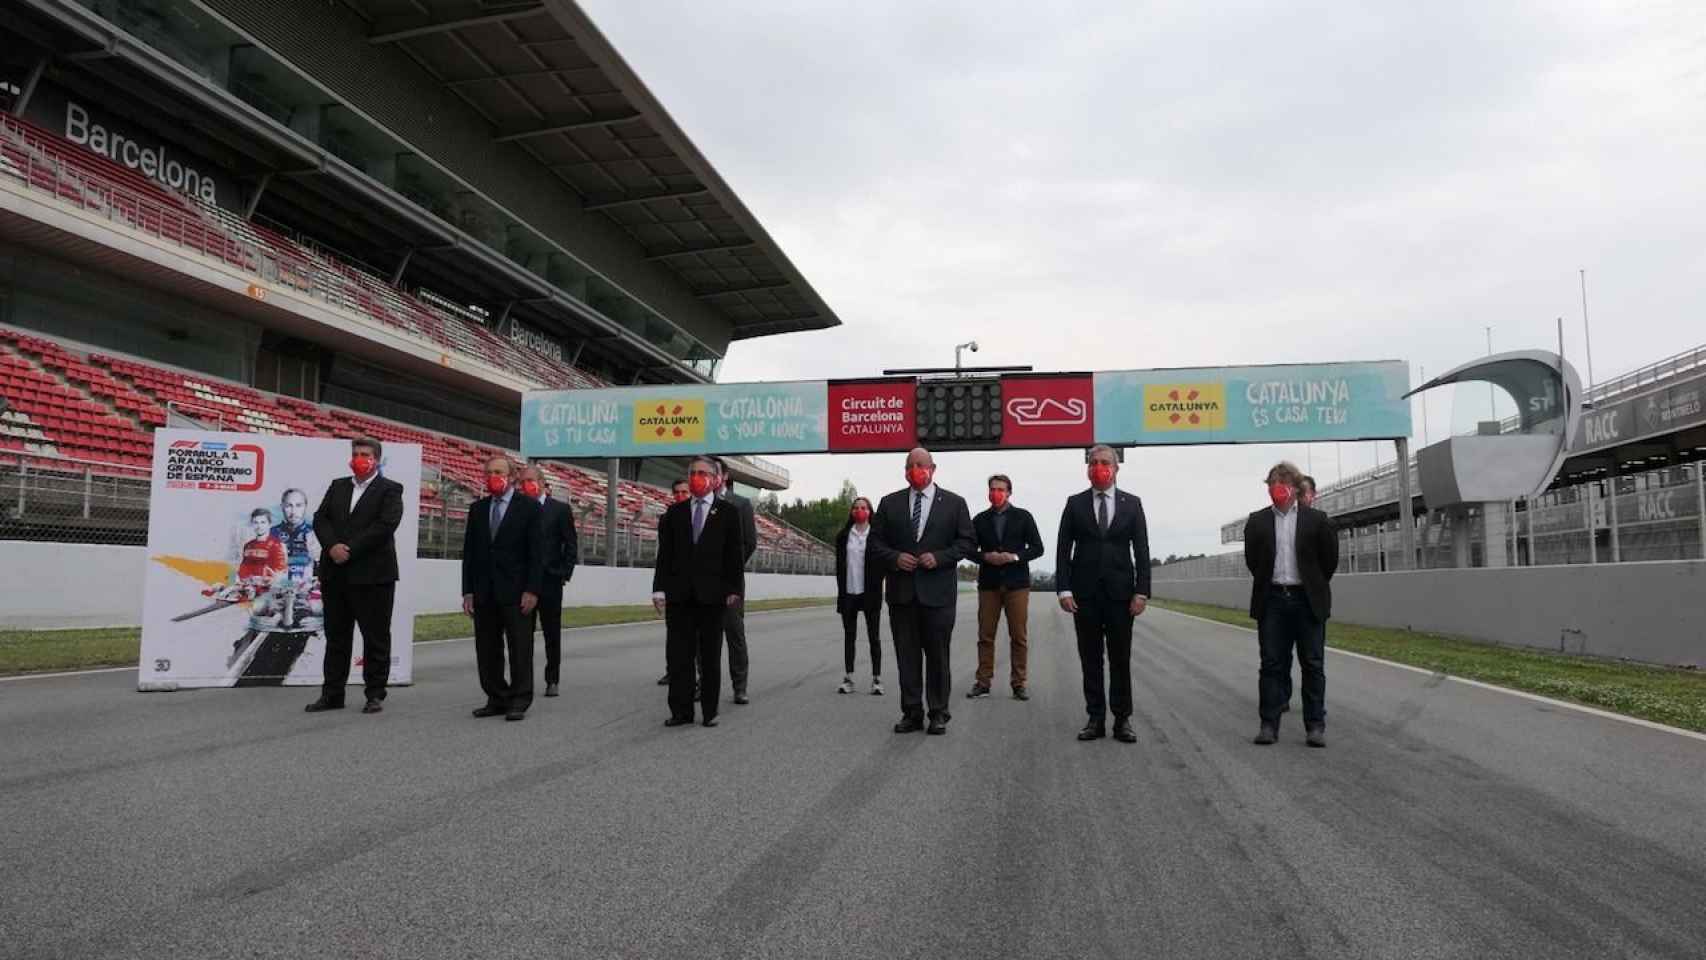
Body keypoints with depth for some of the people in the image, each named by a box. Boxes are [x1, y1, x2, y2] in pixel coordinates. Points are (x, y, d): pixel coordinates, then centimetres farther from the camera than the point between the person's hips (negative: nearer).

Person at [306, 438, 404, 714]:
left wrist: (350, 550, -16)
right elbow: (320, 518, 7)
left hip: (372, 575, -5)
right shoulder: (337, 486, 16)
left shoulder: (389, 489, -2)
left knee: (375, 637, 1)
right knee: (336, 636, 11)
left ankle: (375, 694, 10)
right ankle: (332, 694, 20)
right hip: (335, 574, 5)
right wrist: (332, 546, -11)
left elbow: (385, 525, -13)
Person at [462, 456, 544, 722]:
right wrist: (467, 591, 5)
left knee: (520, 649, -1)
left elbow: (537, 552, -5)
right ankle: (497, 699, 17)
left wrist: (532, 590, -11)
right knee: (487, 650, 7)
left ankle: (519, 702, 6)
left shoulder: (529, 507, -1)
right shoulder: (477, 508, 12)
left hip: (516, 591, -4)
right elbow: (469, 552, 12)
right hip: (484, 593, 5)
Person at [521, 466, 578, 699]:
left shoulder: (560, 509, 1)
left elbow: (571, 545, 1)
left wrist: (564, 574, -7)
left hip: (550, 581, -2)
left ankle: (552, 681, 16)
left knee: (552, 634, 6)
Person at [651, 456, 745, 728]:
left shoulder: (728, 513, 3)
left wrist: (734, 590, -6)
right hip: (679, 594, 2)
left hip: (712, 594, -2)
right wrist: (659, 589, -2)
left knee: (710, 656, 5)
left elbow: (734, 555, 1)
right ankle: (681, 710, 11)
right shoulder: (674, 513, 10)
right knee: (678, 655, 4)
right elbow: (664, 554, 7)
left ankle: (709, 711, 13)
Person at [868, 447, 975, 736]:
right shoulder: (889, 503, 9)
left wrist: (939, 557, -12)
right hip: (901, 591, 2)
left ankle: (939, 714, 14)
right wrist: (895, 558, -10)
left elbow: (967, 542, 2)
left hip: (938, 590, -2)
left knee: (937, 655, 4)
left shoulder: (954, 503, 4)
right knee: (906, 655, 6)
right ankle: (911, 713, 14)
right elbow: (875, 542, 9)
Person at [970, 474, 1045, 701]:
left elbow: (1037, 547, 4)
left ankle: (1018, 684, 7)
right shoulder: (980, 520, 11)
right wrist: (986, 557, -8)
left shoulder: (1023, 517, 7)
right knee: (985, 636, 1)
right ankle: (983, 682, 7)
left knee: (1019, 637, 0)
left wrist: (1015, 557, -11)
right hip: (989, 584, 1)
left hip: (1017, 582, -1)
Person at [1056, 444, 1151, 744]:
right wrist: (1064, 589, -6)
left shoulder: (1132, 504, 6)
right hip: (1084, 592, 0)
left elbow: (1141, 550, 2)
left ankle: (1122, 719, 13)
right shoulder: (1075, 503, 5)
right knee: (1090, 659, 5)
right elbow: (1063, 549, 3)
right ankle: (1095, 719, 13)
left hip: (1120, 592, 0)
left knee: (1121, 659, 4)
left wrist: (1141, 592, -6)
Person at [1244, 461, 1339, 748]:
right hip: (1272, 601, 1)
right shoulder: (1257, 522, 5)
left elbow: (1329, 559, 5)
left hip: (1308, 601, -1)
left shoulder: (1316, 519, 1)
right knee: (1272, 665, 4)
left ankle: (1315, 726, 10)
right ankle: (1269, 724, 7)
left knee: (1313, 665, 3)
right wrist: (1268, 584, 11)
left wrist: (1313, 587, 10)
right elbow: (1252, 560, 11)